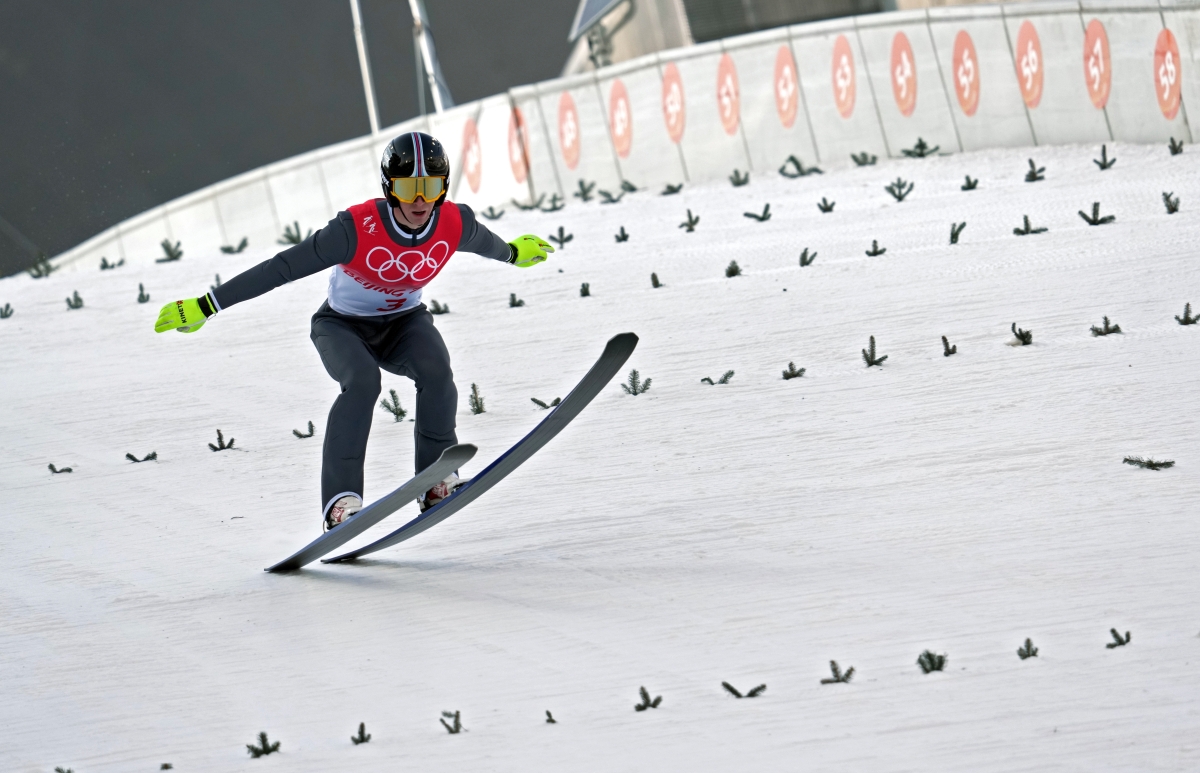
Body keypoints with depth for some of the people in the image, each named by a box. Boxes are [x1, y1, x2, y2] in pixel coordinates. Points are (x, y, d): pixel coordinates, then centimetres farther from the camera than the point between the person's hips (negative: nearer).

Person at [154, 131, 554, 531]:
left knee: (435, 370, -29)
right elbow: (281, 268, -30)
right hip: (343, 325, -3)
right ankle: (341, 498, -30)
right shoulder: (358, 228, -32)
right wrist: (205, 307, -31)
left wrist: (514, 253, 30)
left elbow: (485, 242, 7)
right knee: (362, 380, -34)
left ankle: (437, 480, -14)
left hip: (404, 322, 3)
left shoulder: (456, 224, -20)